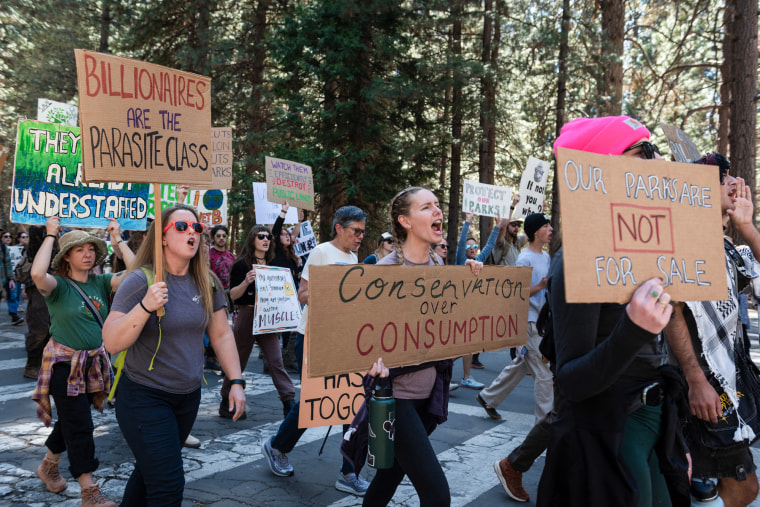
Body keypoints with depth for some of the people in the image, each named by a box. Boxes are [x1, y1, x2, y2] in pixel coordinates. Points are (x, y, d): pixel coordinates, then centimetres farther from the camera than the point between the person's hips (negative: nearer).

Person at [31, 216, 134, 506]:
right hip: (64, 365, -6)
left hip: (94, 362, 6)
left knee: (72, 420, 21)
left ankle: (48, 466, 45)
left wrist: (117, 239, -8)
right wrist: (50, 235, -23)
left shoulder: (100, 283, 1)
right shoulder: (59, 285, -12)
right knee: (79, 427, -4)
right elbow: (37, 274, -35)